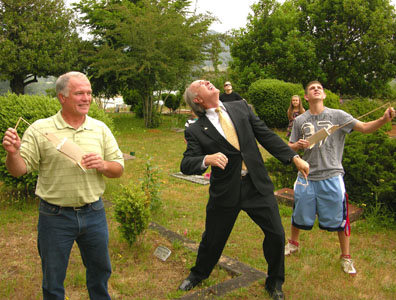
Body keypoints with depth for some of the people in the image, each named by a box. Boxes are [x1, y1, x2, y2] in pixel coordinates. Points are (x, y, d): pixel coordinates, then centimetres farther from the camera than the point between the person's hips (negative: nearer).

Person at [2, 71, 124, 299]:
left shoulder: (100, 129, 1)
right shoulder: (40, 129, -7)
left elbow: (119, 169, 3)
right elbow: (19, 170, -7)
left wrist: (103, 165, -17)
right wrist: (13, 153, -27)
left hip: (94, 213, 3)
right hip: (55, 216, -2)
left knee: (100, 270, 21)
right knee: (53, 279, 15)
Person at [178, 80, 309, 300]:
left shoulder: (241, 107, 3)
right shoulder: (196, 131, -5)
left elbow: (266, 135, 4)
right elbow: (186, 164, -12)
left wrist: (295, 157, -2)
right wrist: (206, 159, -33)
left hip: (257, 185, 2)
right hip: (225, 191, -2)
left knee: (276, 234, 4)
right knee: (213, 239, 13)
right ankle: (199, 274, 45)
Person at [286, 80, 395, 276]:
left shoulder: (337, 115, -4)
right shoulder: (300, 120, 4)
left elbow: (365, 128, -13)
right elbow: (290, 147, 10)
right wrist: (298, 145, -13)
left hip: (331, 176, -2)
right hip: (307, 175, 2)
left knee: (338, 218, 6)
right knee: (299, 214, 15)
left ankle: (346, 257, 26)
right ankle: (293, 243, 42)